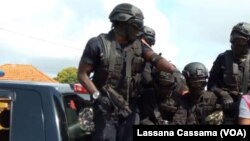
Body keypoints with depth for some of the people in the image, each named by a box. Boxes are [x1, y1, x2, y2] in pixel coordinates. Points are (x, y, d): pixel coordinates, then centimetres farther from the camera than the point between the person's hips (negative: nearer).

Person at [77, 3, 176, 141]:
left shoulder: (139, 45, 6)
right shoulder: (98, 44, -7)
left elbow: (156, 59, -11)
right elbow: (82, 74, -5)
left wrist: (174, 72, -28)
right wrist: (97, 95, -16)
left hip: (130, 107, 4)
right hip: (106, 107, -4)